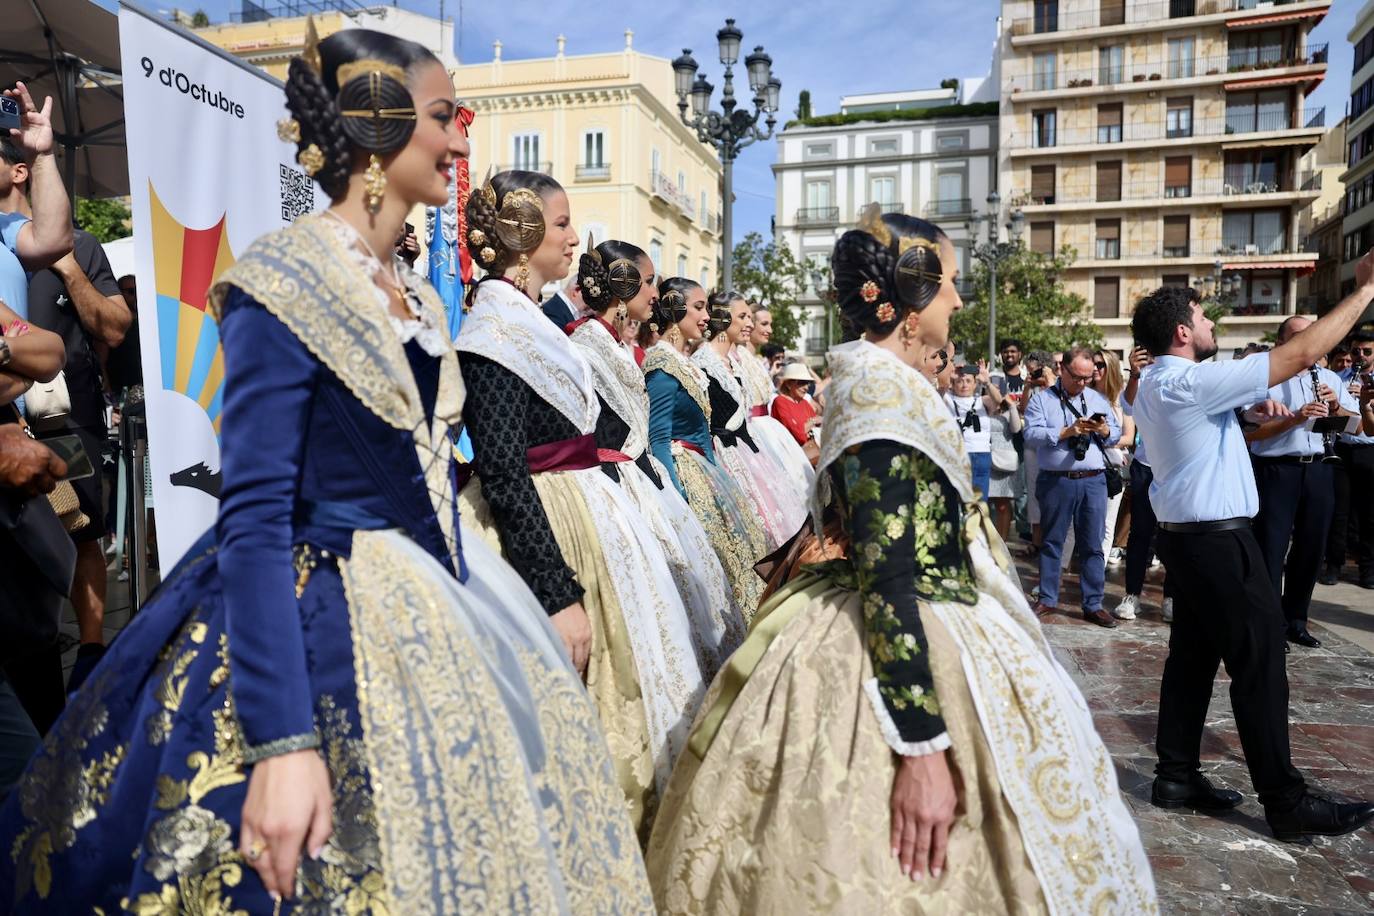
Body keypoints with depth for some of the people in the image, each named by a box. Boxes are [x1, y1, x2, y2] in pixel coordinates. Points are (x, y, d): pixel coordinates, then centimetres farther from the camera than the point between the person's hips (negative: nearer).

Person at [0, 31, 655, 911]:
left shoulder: (416, 298, 9)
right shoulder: (283, 284, -16)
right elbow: (254, 517, -21)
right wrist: (281, 742, -26)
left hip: (435, 612, 8)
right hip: (316, 624, -8)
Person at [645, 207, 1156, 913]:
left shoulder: (886, 381, 10)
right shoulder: (883, 391, -21)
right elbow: (886, 581, -26)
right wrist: (923, 749, -27)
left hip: (923, 635, 10)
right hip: (899, 653, -10)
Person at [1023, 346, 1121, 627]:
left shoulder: (1098, 400, 14)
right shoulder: (1042, 400, 2)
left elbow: (1116, 433, 11)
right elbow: (1031, 434, -12)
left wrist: (1103, 430, -10)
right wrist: (1068, 431, -19)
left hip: (1093, 481, 3)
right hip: (1055, 481, -2)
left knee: (1093, 545, 5)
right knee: (1052, 542, 7)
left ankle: (1093, 605, 13)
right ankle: (1047, 599, 18)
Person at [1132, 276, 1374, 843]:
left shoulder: (1155, 387, 12)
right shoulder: (1191, 383, -19)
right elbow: (1301, 355, -18)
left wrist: (1248, 408, 10)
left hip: (1188, 538, 10)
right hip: (1218, 541, -10)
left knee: (1193, 657, 12)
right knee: (1259, 664, -3)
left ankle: (1177, 776, 18)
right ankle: (1286, 802, 6)